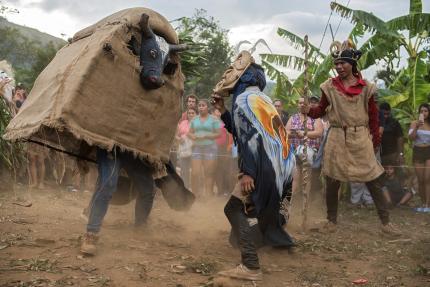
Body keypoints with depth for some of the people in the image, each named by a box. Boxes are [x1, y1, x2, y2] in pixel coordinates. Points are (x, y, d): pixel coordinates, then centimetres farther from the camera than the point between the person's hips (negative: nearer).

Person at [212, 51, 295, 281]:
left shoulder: (244, 99, -7)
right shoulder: (259, 97, 22)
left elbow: (250, 137, -18)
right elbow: (241, 131, 27)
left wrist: (247, 172, -21)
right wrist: (223, 112, 22)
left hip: (265, 166, -10)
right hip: (282, 164, 10)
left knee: (234, 209, -9)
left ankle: (251, 267, -15)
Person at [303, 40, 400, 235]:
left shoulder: (366, 87, 1)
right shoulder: (329, 86, 1)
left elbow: (373, 115, 5)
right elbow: (321, 110, 5)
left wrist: (376, 140, 4)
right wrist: (309, 111, -16)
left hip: (361, 139, 0)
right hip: (337, 139, 0)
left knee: (373, 180, 2)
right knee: (332, 182, 5)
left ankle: (386, 222, 11)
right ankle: (331, 220, 23)